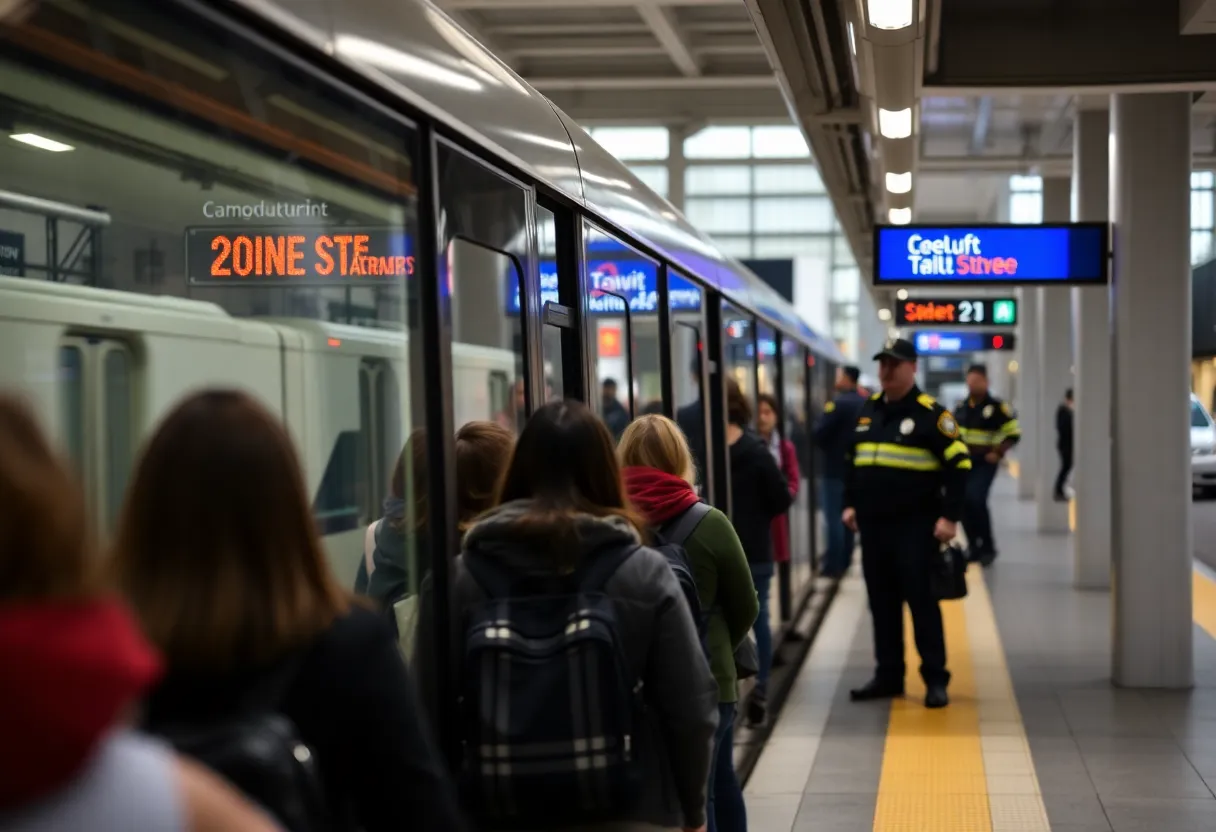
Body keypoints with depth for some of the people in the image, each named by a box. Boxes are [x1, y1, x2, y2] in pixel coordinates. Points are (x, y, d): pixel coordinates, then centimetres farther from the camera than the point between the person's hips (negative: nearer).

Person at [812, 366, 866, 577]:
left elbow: (818, 433, -18)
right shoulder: (865, 403, 8)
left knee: (834, 517, -5)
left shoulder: (839, 403, -18)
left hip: (836, 469, -8)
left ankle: (834, 565, -5)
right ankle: (845, 560, 20)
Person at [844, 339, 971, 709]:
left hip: (915, 525, -6)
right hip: (872, 524, 6)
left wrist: (949, 516, -16)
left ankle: (936, 679, 3)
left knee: (920, 599, -4)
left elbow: (959, 464, -11)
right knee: (881, 601, 10)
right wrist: (850, 503, 16)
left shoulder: (930, 413, -9)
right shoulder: (868, 409, 12)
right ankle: (888, 675, 19)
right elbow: (853, 460, 23)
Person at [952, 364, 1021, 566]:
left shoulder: (997, 408, -7)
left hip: (985, 463, -6)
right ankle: (974, 547, 17)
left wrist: (998, 452, -14)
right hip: (963, 462, 6)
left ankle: (988, 547, -6)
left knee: (976, 500, -20)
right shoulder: (961, 408, 10)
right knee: (964, 503, 3)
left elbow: (1013, 433, -5)